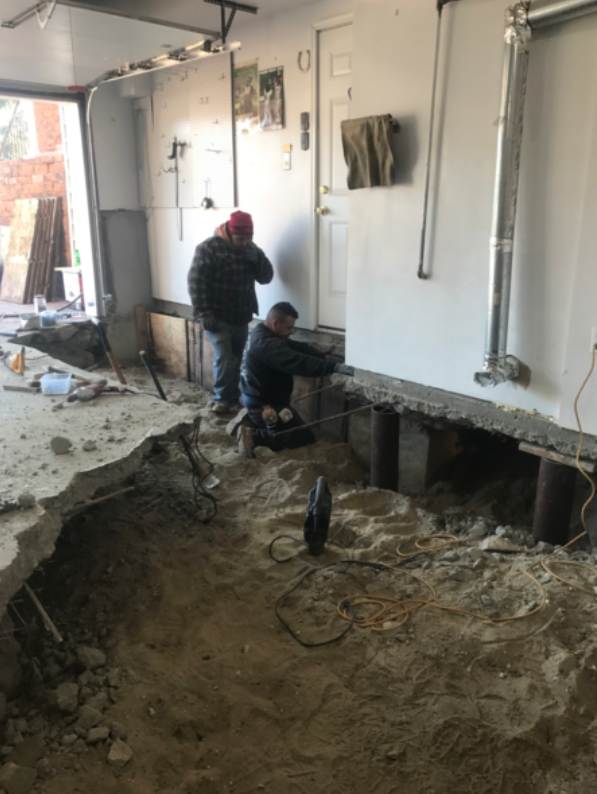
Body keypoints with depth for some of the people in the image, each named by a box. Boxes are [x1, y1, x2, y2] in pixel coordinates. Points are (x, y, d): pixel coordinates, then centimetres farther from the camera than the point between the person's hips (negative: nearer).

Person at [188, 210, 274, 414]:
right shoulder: (209, 248, -13)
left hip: (242, 317, 6)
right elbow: (196, 282, -15)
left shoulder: (252, 249, 6)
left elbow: (266, 277, 6)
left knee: (237, 359, 12)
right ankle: (222, 398, 6)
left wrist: (258, 259, -14)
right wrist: (203, 313, -20)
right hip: (217, 317, -6)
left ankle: (232, 396, 26)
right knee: (224, 358, -10)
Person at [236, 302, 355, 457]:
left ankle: (250, 420, 16)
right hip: (264, 405, -10)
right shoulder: (268, 344, -27)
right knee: (304, 437, -3)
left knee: (296, 429, 26)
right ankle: (254, 435, -10)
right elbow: (299, 362, -39)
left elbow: (298, 348, 6)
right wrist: (334, 367, -43)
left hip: (258, 399, 10)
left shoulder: (262, 333, 6)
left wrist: (325, 357, -6)